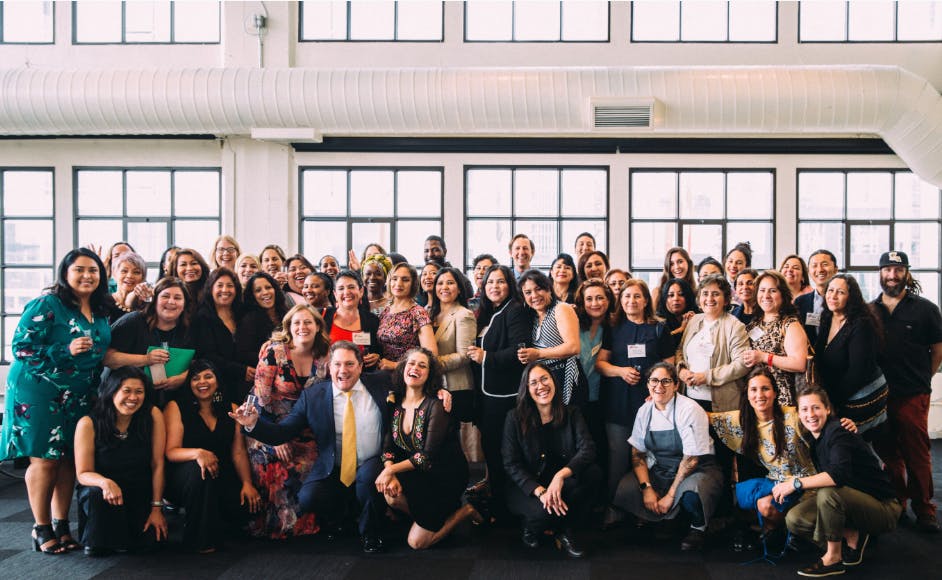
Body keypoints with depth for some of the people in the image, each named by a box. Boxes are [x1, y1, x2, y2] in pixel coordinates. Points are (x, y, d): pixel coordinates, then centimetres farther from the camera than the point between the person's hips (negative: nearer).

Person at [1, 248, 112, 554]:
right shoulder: (47, 304, -11)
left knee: (69, 459, 8)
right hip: (40, 393, -6)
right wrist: (66, 351, -24)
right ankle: (42, 529, 13)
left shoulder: (101, 311, 8)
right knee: (45, 458, -1)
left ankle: (61, 525, 20)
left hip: (80, 397, 6)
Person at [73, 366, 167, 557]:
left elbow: (157, 464, -9)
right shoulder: (88, 424, -14)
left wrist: (156, 508, -9)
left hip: (141, 494, 2)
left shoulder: (153, 415, -12)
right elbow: (83, 474, -11)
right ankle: (96, 541, -4)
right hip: (99, 488, -2)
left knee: (148, 541, -16)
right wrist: (105, 482, -34)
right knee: (97, 494, -35)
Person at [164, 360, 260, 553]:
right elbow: (171, 451, -11)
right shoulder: (176, 408, 0)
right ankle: (199, 539, -21)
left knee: (248, 504, -25)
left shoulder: (231, 411, 10)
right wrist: (198, 453, -32)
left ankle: (215, 530, 7)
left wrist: (247, 483, -12)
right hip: (182, 478, -3)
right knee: (197, 469, -37)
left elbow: (239, 452, 4)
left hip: (222, 479, 3)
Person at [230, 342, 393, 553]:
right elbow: (282, 433, -1)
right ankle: (336, 522, 14)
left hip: (372, 467, -1)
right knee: (307, 499, -25)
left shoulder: (381, 384, 1)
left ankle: (370, 534, -2)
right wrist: (253, 424, -18)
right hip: (332, 472, 1)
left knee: (369, 476, -33)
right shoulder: (312, 396, 1)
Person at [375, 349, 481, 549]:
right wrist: (389, 473, -22)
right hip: (418, 476, 6)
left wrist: (391, 470, -23)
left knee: (417, 542, -11)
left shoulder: (436, 405, -17)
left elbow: (428, 456, -21)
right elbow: (388, 446, -4)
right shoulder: (394, 403, 1)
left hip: (446, 478, -5)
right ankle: (431, 515, 5)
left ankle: (464, 512, 11)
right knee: (390, 493, -26)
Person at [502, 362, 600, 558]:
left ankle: (563, 531, -7)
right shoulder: (515, 418, -5)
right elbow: (511, 465, -9)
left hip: (562, 486, 3)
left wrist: (561, 475, -33)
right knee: (544, 511, -35)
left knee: (593, 472, -25)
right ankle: (531, 528, 5)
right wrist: (540, 491, -25)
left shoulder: (571, 414, 1)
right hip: (526, 489, -3)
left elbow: (588, 449, -14)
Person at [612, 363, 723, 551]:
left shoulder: (690, 410, -15)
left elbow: (691, 459, -17)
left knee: (690, 495, -38)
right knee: (622, 490, -19)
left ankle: (698, 527, -2)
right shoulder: (645, 410, 1)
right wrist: (647, 488, -12)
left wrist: (671, 495, -17)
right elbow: (637, 453, 3)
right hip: (658, 470, 5)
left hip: (696, 471, -5)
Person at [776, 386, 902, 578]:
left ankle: (833, 557, -15)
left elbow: (839, 474, -37)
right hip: (857, 503, 8)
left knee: (829, 493, -35)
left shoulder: (837, 431, -21)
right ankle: (853, 537, 4)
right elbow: (824, 479, 11)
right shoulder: (815, 439, 5)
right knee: (794, 519, -9)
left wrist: (796, 483, -34)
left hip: (883, 508, -8)